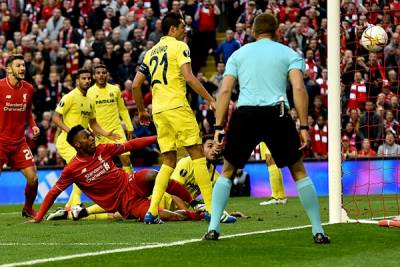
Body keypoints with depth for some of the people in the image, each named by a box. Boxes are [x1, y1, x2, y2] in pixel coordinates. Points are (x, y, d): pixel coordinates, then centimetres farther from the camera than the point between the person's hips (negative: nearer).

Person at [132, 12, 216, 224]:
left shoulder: (151, 52, 19)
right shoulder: (179, 47, 0)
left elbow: (136, 84, 17)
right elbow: (189, 77, -14)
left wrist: (141, 111, 29)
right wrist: (211, 100, -11)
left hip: (158, 111, 7)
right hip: (176, 106, -7)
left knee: (169, 161, 12)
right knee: (197, 153, -4)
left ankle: (152, 212, 1)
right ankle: (211, 208, -10)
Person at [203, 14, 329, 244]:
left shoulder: (239, 54, 18)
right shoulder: (289, 54, 13)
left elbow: (225, 91, 8)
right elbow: (299, 89, -2)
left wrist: (219, 127, 6)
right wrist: (304, 126, -4)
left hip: (245, 115, 1)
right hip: (277, 114, -1)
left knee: (227, 172, 18)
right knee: (299, 171, 13)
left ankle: (213, 228, 7)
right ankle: (318, 231, 10)